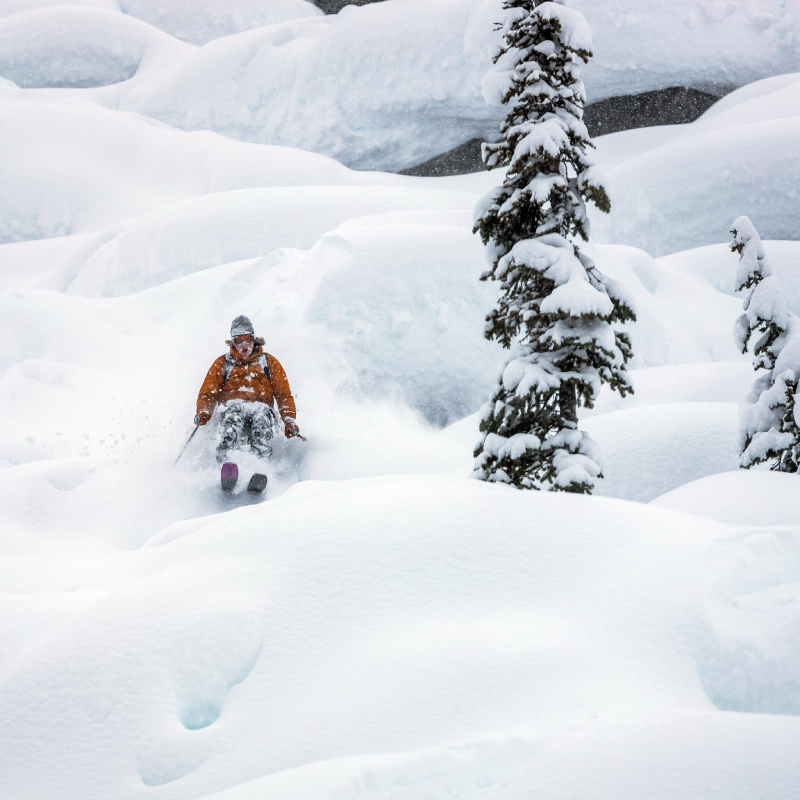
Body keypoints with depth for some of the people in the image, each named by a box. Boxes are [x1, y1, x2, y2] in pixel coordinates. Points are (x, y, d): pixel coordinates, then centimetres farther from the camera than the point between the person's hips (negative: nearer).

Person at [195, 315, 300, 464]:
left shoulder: (269, 362, 25)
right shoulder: (222, 363, 25)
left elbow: (284, 395, 19)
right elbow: (207, 394, 19)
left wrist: (289, 420, 2)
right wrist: (203, 413, -3)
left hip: (260, 408, 1)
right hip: (232, 408, -1)